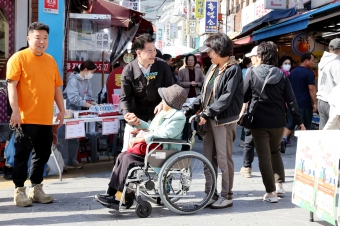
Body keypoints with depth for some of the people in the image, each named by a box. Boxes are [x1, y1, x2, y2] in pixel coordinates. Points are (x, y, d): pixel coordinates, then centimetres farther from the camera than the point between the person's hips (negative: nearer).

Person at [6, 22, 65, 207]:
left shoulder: (51, 60, 15)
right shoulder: (19, 58, -4)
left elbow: (57, 87, 19)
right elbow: (12, 85, -10)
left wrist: (61, 109, 14)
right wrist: (15, 111, -17)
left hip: (46, 119, 6)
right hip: (26, 118, -6)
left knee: (42, 155, 11)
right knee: (22, 155, 0)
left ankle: (36, 188, 22)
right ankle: (19, 190, 9)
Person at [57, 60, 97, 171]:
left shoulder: (87, 81, 6)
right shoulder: (73, 80, -19)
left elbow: (88, 95, 9)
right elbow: (74, 98, -28)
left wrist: (92, 102, -12)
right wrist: (87, 104, -32)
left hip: (77, 111, 8)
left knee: (74, 137, 11)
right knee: (63, 137, -5)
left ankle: (72, 161, 19)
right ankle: (62, 162, -2)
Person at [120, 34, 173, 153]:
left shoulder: (162, 65, -9)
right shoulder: (128, 71, -12)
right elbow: (125, 98, -7)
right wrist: (127, 114, -26)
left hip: (158, 115, 1)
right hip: (137, 117, -1)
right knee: (128, 151, 0)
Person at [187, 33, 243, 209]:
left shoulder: (233, 69, -11)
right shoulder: (213, 68, 14)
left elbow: (227, 97, -18)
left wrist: (208, 113, -20)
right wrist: (191, 109, 4)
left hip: (224, 120, -8)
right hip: (209, 119, 8)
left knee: (224, 159, -1)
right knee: (209, 158, 12)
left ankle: (226, 196, 9)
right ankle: (211, 193, 21)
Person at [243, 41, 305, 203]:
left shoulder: (252, 73, -8)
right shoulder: (281, 75, -1)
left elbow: (243, 97, -4)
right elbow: (291, 100, -1)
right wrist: (299, 122, 4)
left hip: (258, 122, -3)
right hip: (278, 122, 3)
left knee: (264, 157, 3)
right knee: (275, 152, 24)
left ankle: (271, 192, 3)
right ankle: (279, 184, 21)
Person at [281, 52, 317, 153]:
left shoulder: (292, 72, 13)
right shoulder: (309, 72, -9)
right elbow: (311, 89, -16)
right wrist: (315, 103, -13)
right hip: (305, 104, -5)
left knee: (290, 123, 8)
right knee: (306, 126, 5)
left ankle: (283, 139, -14)